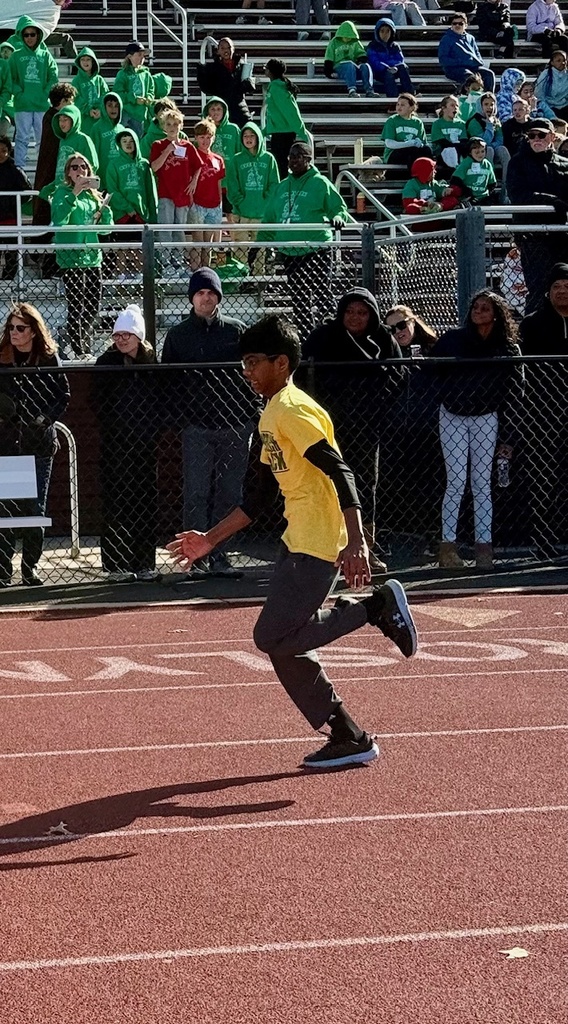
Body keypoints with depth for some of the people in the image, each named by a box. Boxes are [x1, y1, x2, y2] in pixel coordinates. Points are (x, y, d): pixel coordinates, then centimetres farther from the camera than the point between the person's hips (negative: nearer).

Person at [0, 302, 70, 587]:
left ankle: (31, 567, 13)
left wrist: (46, 418, -9)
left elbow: (63, 396, 6)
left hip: (39, 443, 0)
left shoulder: (49, 359, 2)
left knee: (35, 509, 3)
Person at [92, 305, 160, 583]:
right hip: (115, 443, -2)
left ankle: (145, 564, 12)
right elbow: (98, 402, -1)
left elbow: (160, 400, 10)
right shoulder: (106, 363, 2)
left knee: (146, 504, 5)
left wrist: (151, 427, -3)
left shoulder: (152, 363, 7)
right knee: (115, 505, -4)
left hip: (145, 443, 2)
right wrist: (115, 425, -10)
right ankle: (116, 565, -1)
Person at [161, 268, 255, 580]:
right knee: (196, 494, -4)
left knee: (229, 493, 4)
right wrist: (178, 416, -3)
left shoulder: (236, 330, 8)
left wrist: (251, 414, 1)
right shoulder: (178, 335, 7)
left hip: (235, 425, 1)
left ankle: (219, 555, 11)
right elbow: (168, 380, 7)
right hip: (197, 427, -1)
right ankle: (198, 557, -1)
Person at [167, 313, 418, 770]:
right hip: (297, 540, 10)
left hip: (319, 544, -10)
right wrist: (210, 539, 24)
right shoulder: (271, 415, 18)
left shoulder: (293, 411, -13)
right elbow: (262, 494, 24)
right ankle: (349, 738, 14)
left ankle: (379, 606, -5)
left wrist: (356, 543, -31)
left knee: (273, 637, -12)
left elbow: (341, 474, -23)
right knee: (285, 644, 9)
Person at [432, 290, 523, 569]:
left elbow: (513, 395, 1)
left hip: (486, 419, 1)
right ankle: (447, 545, -4)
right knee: (456, 482, -6)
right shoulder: (453, 339, -2)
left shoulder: (508, 349, 0)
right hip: (452, 417, -1)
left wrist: (508, 437, -1)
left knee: (482, 483, 2)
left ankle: (484, 546, 3)